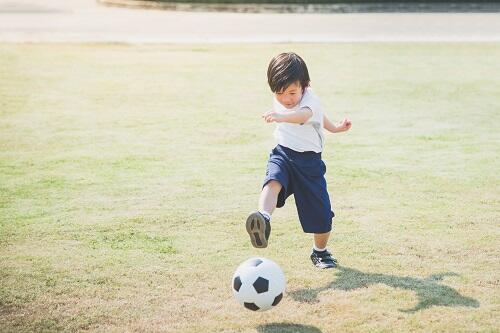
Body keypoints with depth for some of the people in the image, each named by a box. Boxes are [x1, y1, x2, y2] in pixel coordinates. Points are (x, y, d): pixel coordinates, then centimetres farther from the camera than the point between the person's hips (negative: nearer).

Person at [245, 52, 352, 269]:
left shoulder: (310, 101, -17)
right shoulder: (278, 101, 2)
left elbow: (304, 115, -45)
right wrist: (331, 127, 34)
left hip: (309, 160, -3)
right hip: (282, 154, 3)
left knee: (321, 214, 0)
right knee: (273, 181, -33)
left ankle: (320, 252, 28)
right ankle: (263, 219, -58)